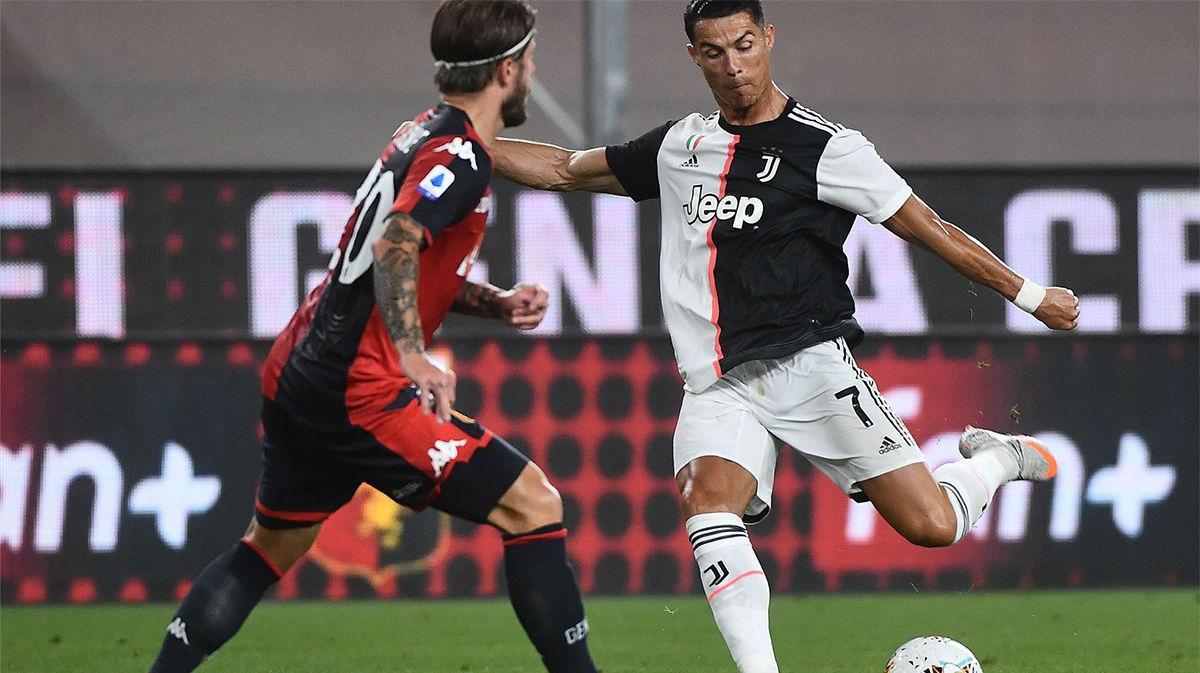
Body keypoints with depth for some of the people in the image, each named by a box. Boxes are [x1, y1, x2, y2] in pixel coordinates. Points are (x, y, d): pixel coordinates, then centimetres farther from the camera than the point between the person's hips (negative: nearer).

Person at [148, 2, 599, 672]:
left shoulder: (422, 135, 16)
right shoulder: (462, 157, -13)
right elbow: (396, 247, -30)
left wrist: (496, 303, 14)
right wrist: (413, 357, -39)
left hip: (296, 375, 10)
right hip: (359, 391, -10)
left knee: (270, 545, 25)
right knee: (535, 507, -8)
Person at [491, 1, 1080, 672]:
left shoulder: (826, 148, -2)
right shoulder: (681, 145, 14)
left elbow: (930, 229, 2)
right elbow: (567, 169, 27)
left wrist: (1030, 295, 1)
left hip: (809, 363, -4)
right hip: (718, 386, 4)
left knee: (931, 526, -11)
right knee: (708, 497, -28)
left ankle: (997, 460, 23)